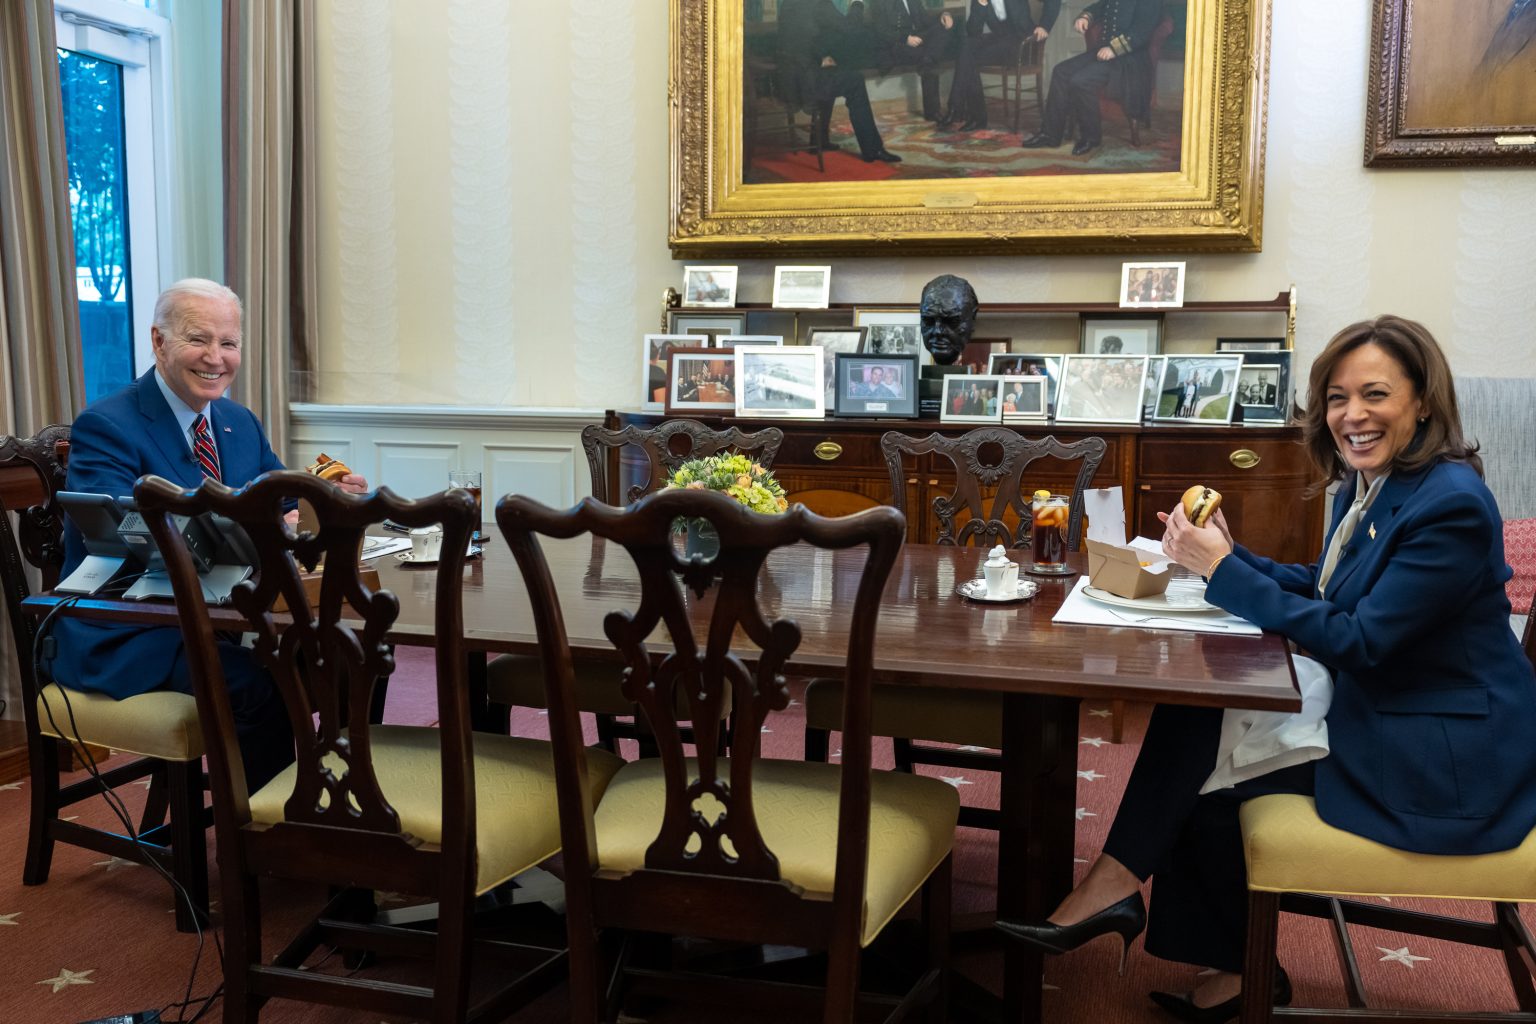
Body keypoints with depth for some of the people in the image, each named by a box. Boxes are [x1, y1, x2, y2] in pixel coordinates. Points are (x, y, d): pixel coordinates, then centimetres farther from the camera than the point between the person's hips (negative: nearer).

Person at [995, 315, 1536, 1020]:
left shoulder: (1449, 505, -23)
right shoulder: (1367, 485, 6)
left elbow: (1358, 642, -25)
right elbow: (1326, 591, 12)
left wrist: (1225, 571, -23)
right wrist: (1222, 557, -3)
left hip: (1441, 756, -8)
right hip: (1373, 705, 9)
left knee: (1207, 774, -13)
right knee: (1197, 713, -6)